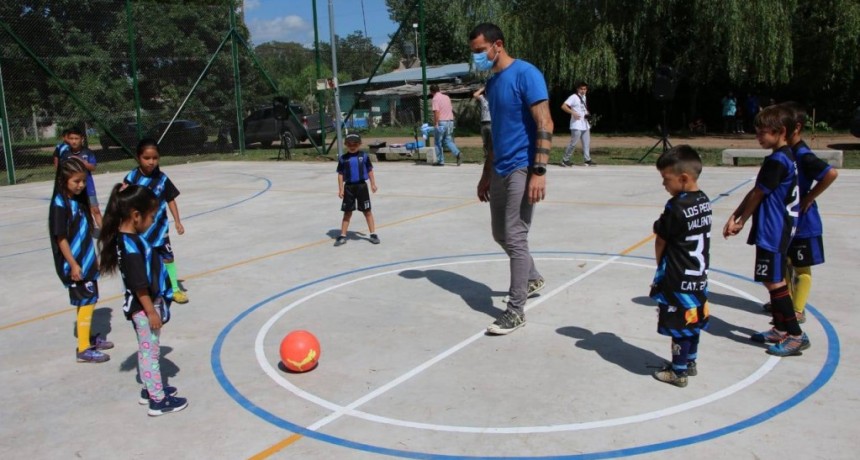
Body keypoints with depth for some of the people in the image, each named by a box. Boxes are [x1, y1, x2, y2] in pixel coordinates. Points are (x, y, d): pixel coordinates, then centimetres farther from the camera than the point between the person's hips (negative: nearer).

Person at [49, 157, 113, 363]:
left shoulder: (79, 200, 9)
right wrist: (73, 265, -19)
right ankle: (83, 349, 2)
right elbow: (61, 238, -18)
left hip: (86, 261, 8)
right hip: (75, 265, -8)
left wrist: (93, 258, 19)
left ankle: (88, 338, 33)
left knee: (89, 301, 17)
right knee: (86, 302, -5)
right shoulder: (60, 205, -16)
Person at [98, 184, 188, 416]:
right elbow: (139, 286, -26)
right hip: (144, 308, -9)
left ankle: (150, 388, 37)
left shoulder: (128, 237, 2)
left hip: (146, 305, 9)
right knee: (150, 351, 2)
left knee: (147, 349, 21)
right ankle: (158, 401, 13)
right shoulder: (131, 246, -28)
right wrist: (151, 312, -19)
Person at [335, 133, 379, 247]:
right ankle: (342, 236, 13)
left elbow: (370, 170, 5)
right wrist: (341, 189, -2)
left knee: (367, 211, 6)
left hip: (362, 186, -1)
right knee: (347, 212, 7)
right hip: (349, 187, 1)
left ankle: (373, 234, 13)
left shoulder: (364, 155, -1)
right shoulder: (343, 158, -1)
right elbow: (340, 174, 2)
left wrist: (373, 184, 4)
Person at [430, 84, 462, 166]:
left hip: (442, 122, -7)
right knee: (448, 141, 11)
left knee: (438, 142, 5)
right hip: (450, 121, 7)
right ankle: (457, 154, -10)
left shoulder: (435, 98, -8)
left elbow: (436, 112, -17)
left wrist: (435, 124, -13)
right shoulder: (446, 97, 15)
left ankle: (440, 161, 8)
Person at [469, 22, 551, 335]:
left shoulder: (526, 74, -12)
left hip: (521, 170, -9)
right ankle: (533, 279, 40)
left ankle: (516, 311, 3)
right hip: (500, 171, 9)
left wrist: (539, 172, -24)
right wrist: (486, 174, 21)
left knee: (515, 238, -6)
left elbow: (545, 125, -17)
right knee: (500, 235, 17)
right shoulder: (492, 83, 14)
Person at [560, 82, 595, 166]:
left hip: (585, 124, 8)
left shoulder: (584, 97, 15)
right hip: (577, 125, -8)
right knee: (573, 143, -8)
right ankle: (565, 160, 1)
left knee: (587, 143, 8)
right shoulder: (574, 97, -10)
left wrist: (587, 113, 11)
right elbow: (563, 106, -19)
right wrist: (573, 112, -28)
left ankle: (587, 160, 12)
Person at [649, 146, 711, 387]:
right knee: (693, 322, 19)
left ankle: (678, 371, 16)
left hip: (678, 279, -8)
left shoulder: (676, 207, -22)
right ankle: (690, 362, 34)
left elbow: (660, 241, -11)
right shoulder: (704, 201, 2)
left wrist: (661, 265, 7)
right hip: (698, 275, 8)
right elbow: (696, 238, 8)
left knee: (678, 325, 4)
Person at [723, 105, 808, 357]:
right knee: (772, 280, 16)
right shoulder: (785, 157, 12)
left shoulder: (776, 161, -19)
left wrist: (741, 221, 1)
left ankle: (796, 335, 1)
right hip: (774, 229, 10)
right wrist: (734, 217, 8)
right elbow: (755, 193, 11)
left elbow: (757, 195, -11)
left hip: (773, 231, -10)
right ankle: (780, 329, 25)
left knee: (774, 281, -5)